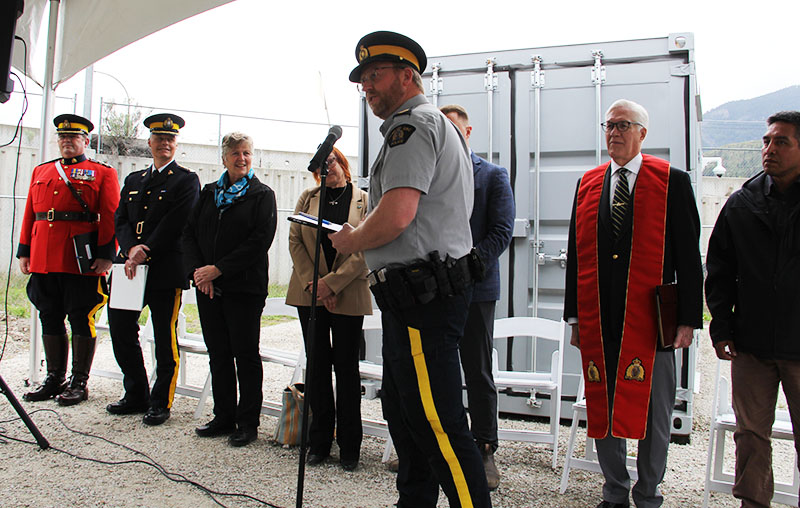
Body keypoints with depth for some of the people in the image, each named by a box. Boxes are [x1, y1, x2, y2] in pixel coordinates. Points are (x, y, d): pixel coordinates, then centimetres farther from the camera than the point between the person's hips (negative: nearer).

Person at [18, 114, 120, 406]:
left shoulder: (102, 173, 3)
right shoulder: (41, 171, 18)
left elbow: (110, 217, -4)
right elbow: (30, 214, 17)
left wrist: (106, 255, -12)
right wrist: (24, 251, 11)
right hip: (43, 260, 5)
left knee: (81, 320, 1)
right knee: (50, 320, 11)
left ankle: (79, 382, 10)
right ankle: (55, 379, 22)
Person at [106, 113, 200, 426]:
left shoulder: (186, 181, 1)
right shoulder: (133, 180, 19)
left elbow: (174, 225, -10)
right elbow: (120, 220, 9)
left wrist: (144, 255, -15)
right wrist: (131, 249, -10)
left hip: (165, 270, -6)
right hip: (130, 267, 6)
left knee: (165, 338, 1)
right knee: (121, 329, 9)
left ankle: (161, 403, 13)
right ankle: (136, 395, 24)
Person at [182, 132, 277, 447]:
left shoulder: (262, 195, 0)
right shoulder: (209, 193, 15)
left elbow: (260, 241, -11)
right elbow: (189, 233, 9)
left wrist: (219, 269, -15)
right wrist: (198, 272, -7)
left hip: (245, 288, -5)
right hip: (208, 287, 5)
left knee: (246, 355, 1)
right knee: (218, 354, 10)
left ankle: (248, 423, 11)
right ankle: (224, 418, 22)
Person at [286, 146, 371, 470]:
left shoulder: (364, 200, 2)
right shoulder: (308, 198, 12)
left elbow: (365, 249, -6)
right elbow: (294, 240, 5)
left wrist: (331, 283, -14)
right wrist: (311, 283, -7)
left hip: (348, 295, -3)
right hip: (309, 294, 3)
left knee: (346, 366, 3)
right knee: (317, 364, 7)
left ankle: (349, 446, 14)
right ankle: (319, 441, 19)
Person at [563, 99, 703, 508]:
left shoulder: (672, 181, 1)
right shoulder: (587, 183, 11)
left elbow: (688, 256, -1)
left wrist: (688, 319, -6)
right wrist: (575, 316, 9)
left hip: (649, 320, -3)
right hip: (597, 321, 3)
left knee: (653, 412, 7)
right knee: (602, 408, 10)